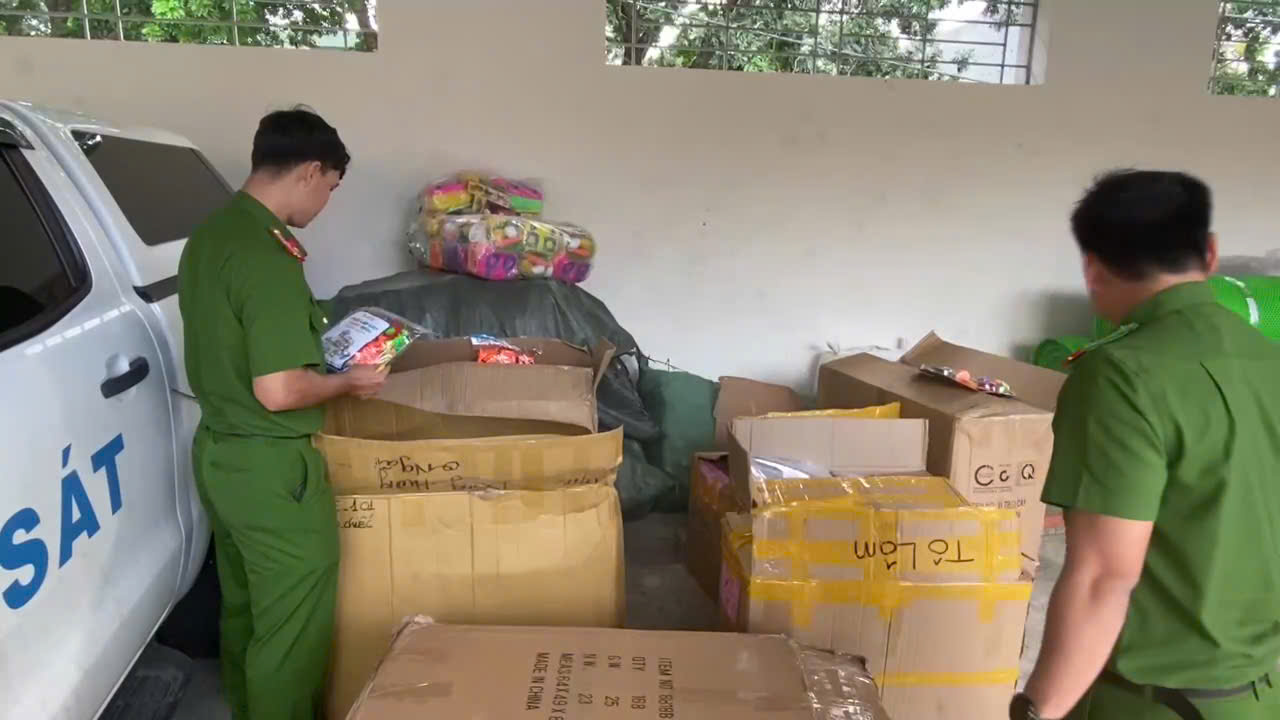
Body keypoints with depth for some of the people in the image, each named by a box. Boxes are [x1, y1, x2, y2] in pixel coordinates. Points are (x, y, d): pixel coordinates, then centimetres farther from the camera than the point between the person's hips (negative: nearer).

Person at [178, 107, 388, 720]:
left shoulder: (209, 235, 6)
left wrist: (313, 345, 16)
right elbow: (278, 391, -27)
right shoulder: (268, 256, -24)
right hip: (268, 465, -10)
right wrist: (348, 382, -11)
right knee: (293, 625, 6)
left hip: (217, 450, 10)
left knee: (243, 606, 25)